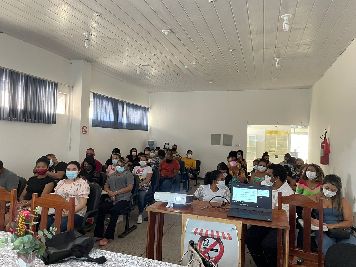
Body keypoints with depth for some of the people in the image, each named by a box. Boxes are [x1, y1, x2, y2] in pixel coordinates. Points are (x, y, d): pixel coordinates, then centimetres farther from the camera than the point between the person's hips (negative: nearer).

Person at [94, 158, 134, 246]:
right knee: (100, 208, -24)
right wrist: (109, 191, -1)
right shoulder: (111, 175, 26)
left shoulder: (128, 174, 8)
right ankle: (98, 235, -18)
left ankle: (108, 237, -26)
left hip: (123, 199, -5)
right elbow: (105, 186, 24)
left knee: (114, 211, -33)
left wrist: (116, 192, -11)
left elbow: (130, 187, -4)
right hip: (111, 199, 5)